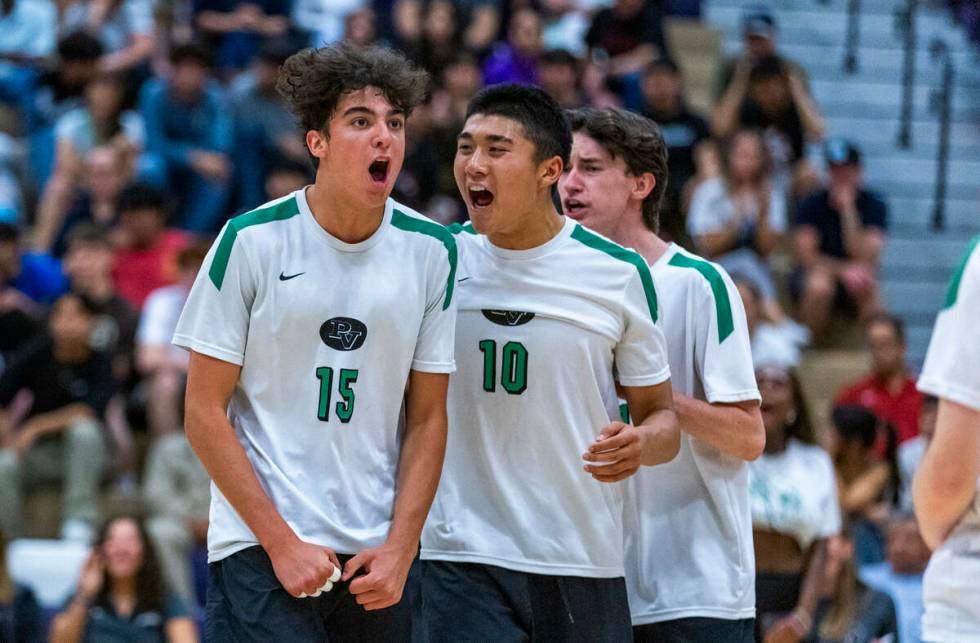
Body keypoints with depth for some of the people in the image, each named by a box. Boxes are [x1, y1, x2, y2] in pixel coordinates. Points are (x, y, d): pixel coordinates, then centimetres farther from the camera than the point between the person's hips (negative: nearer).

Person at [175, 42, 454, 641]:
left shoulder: (431, 250, 3)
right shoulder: (252, 241, -6)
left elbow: (427, 418, 7)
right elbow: (205, 414, -4)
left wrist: (400, 547, -3)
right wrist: (282, 543, -10)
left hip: (382, 554, 3)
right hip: (258, 546, -3)